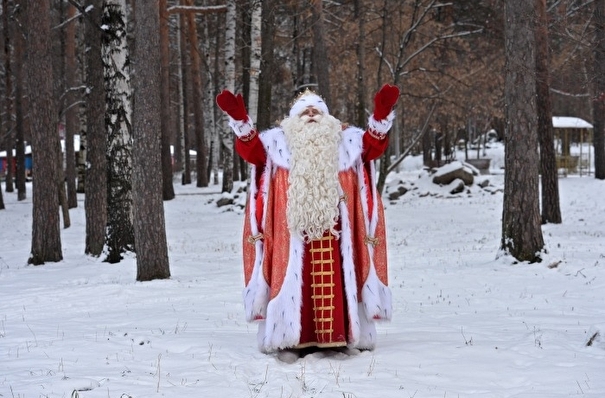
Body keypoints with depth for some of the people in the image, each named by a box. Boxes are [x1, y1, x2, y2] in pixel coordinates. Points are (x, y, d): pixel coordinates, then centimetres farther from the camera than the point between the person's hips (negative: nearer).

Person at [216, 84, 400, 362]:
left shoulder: (346, 141, 14)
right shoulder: (278, 141, 10)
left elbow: (373, 144, 3)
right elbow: (250, 148, -2)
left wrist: (381, 114, -15)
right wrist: (240, 120, -19)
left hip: (334, 229, 1)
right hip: (293, 231, -1)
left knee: (337, 281, 0)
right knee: (294, 280, -4)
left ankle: (342, 336, 6)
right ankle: (290, 339, -1)